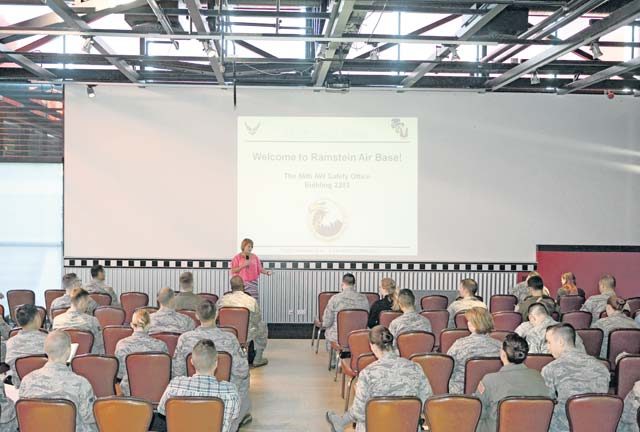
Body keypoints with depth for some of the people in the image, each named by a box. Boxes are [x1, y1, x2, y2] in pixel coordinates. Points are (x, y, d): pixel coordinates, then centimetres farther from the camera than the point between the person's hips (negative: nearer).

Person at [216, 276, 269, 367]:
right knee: (262, 326, 27)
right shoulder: (252, 301, -14)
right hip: (246, 336, -3)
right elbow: (257, 320, -3)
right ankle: (258, 359, 30)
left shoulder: (223, 300, -9)